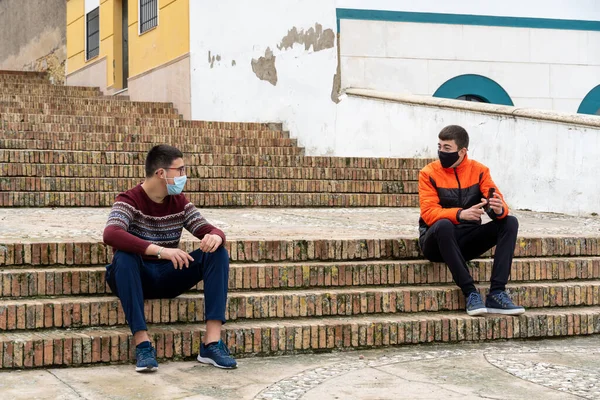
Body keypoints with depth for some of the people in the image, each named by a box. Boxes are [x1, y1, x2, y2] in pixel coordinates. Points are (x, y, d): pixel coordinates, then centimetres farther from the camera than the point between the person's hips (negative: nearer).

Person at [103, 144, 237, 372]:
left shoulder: (180, 202, 4)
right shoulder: (129, 200, -14)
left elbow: (208, 229, -1)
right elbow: (110, 234, -33)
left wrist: (215, 237, -28)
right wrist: (159, 250, -45)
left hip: (168, 278, 5)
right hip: (137, 278, -5)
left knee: (218, 253, -15)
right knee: (123, 258, -37)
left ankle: (212, 343, -24)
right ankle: (143, 344, -37)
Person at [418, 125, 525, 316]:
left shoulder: (479, 171, 2)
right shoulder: (429, 173, -6)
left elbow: (499, 206, -8)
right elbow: (428, 213, -19)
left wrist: (499, 209, -34)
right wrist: (460, 214, -37)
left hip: (467, 241, 4)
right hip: (437, 240, -3)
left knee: (510, 222, -17)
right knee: (444, 225, -36)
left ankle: (497, 294, -26)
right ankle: (470, 293, -33)